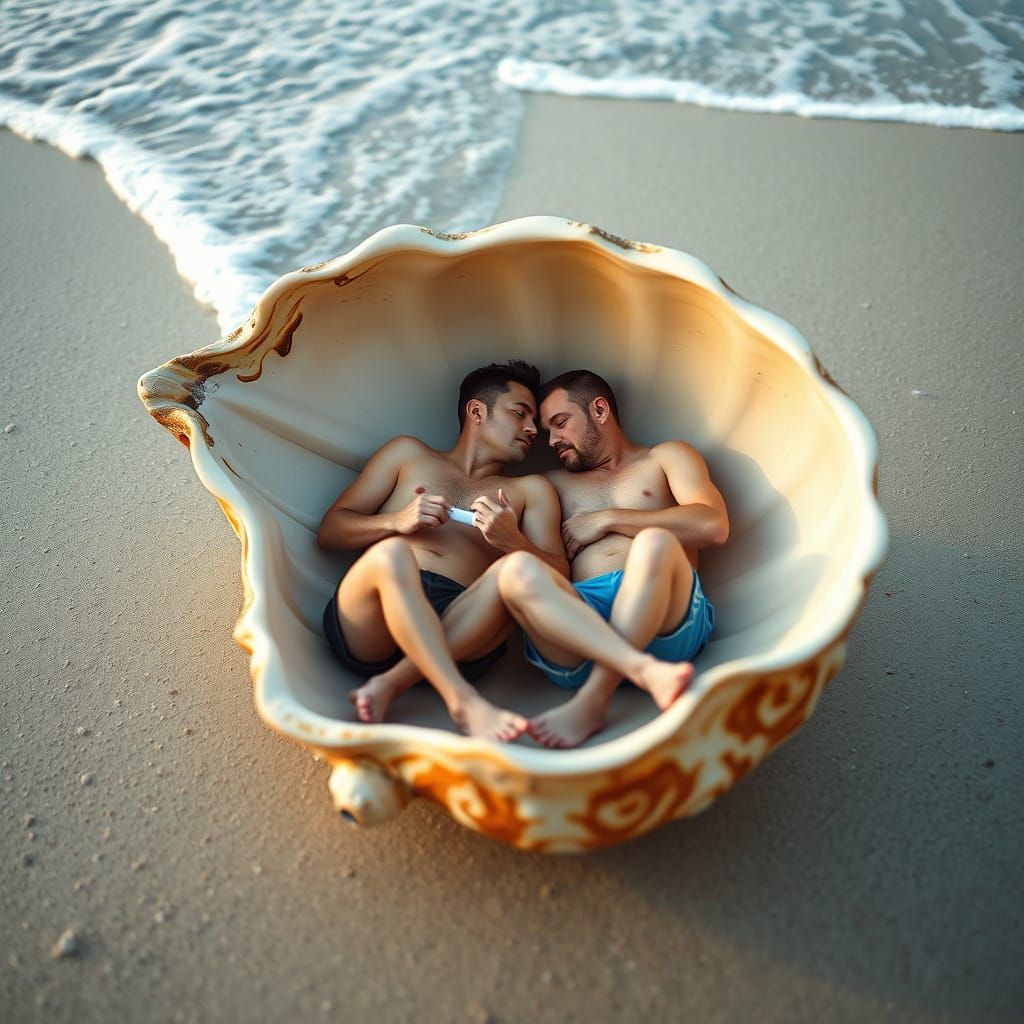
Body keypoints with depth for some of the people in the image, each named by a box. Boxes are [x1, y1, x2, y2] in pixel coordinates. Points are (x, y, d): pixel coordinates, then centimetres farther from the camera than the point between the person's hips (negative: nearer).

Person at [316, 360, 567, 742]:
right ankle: (466, 704, -46)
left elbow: (560, 580, 13)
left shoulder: (530, 491, 27)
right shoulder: (408, 453, 25)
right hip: (369, 626, -1)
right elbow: (329, 531, 17)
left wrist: (512, 541, -7)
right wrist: (396, 521, -3)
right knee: (392, 554, -33)